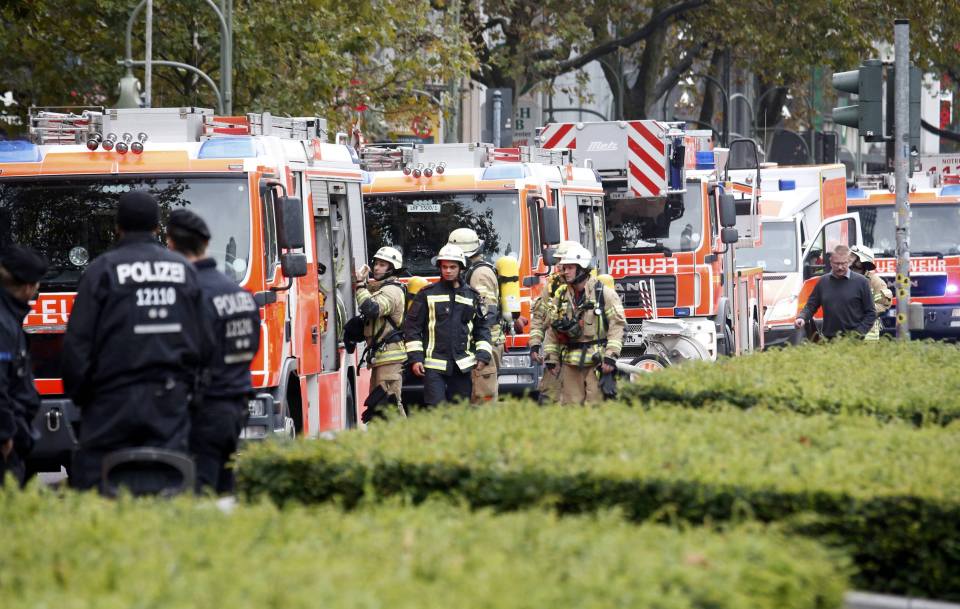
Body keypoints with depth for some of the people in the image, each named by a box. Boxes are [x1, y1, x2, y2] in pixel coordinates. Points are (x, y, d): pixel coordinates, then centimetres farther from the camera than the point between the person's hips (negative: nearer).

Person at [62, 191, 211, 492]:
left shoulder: (103, 269, -3)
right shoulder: (184, 270, 10)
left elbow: (78, 341, -4)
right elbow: (203, 341, 13)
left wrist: (77, 393, 7)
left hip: (114, 398, -3)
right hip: (170, 399, 4)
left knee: (93, 483, -1)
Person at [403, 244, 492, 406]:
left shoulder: (472, 296, 11)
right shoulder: (427, 294, 4)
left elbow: (482, 328, 17)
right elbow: (412, 325, 4)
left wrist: (483, 355, 3)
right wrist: (415, 358, -4)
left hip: (462, 366, 3)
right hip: (434, 365, -3)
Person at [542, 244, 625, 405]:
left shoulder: (604, 293, -4)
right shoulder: (560, 297, 11)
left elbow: (617, 325, -7)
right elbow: (551, 330, 15)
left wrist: (611, 356, -15)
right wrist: (550, 358, 9)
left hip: (596, 361, -5)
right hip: (570, 364, 5)